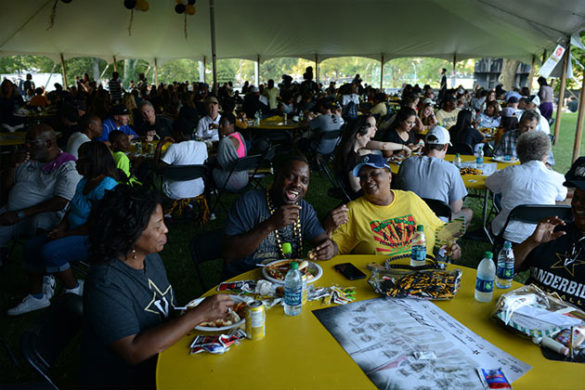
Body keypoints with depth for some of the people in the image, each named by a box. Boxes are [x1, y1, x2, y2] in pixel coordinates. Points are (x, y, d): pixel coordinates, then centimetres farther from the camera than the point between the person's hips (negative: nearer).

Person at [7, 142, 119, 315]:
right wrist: (62, 225, -2)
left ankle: (74, 289, -3)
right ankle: (36, 296, 11)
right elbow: (72, 208, 18)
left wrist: (66, 234, -18)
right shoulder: (84, 181, 10)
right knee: (31, 247, 2)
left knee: (49, 251, -26)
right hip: (74, 231, 10)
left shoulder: (106, 188, -22)